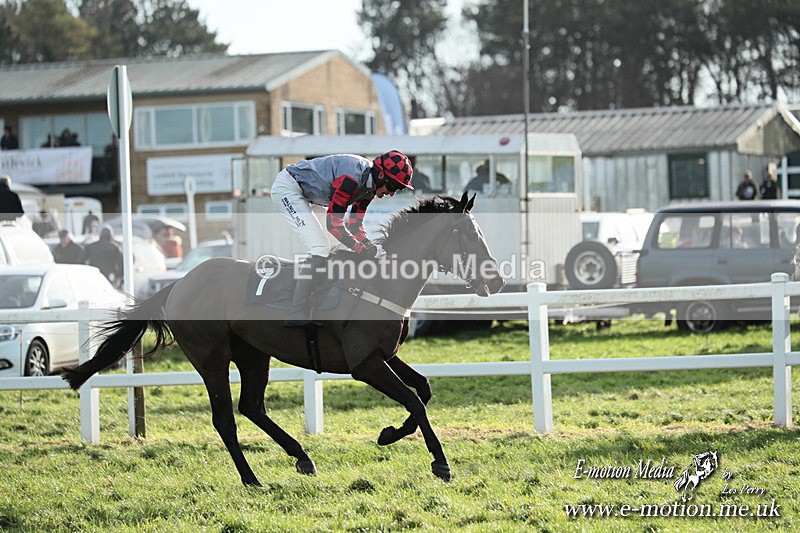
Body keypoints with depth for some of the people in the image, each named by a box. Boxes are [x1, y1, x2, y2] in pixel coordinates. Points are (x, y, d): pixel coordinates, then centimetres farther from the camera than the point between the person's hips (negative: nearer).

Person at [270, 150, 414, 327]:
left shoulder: (370, 185, 2)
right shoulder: (351, 178, -29)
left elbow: (355, 225, 8)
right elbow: (333, 224, -26)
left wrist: (372, 248, -7)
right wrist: (364, 250, -25)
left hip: (297, 194, 11)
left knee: (322, 248, 14)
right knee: (320, 249, -17)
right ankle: (296, 314, -21)